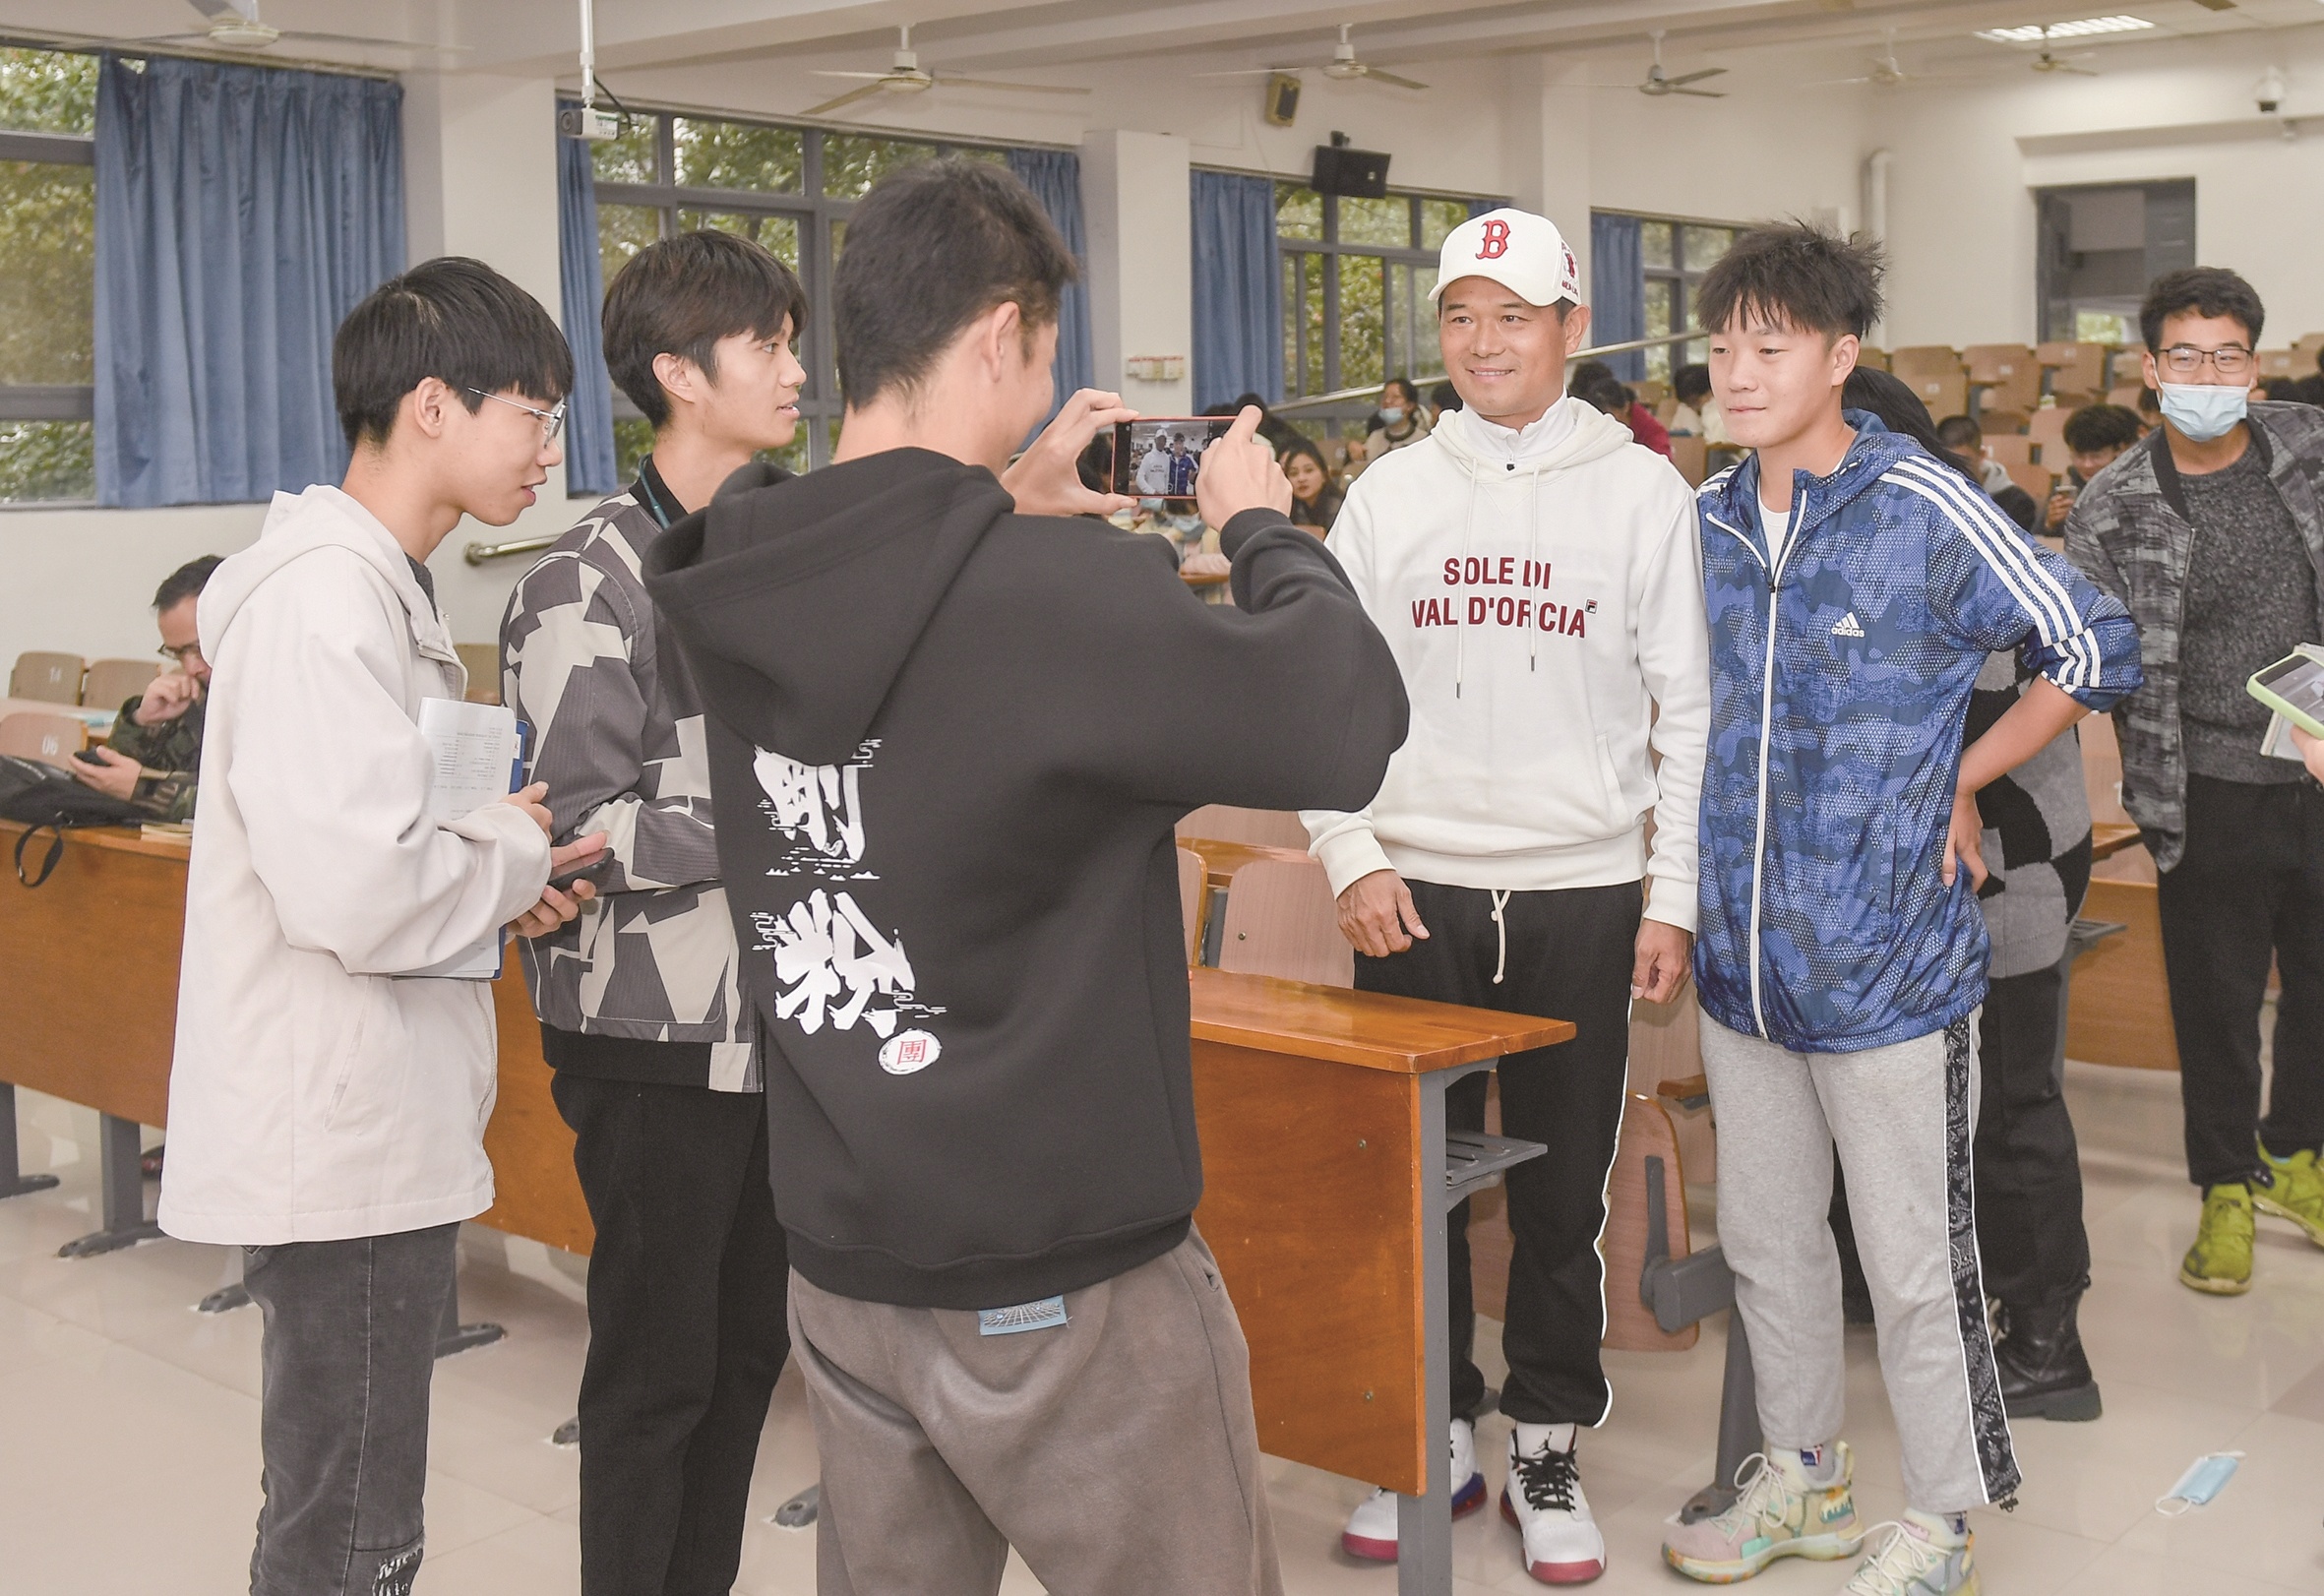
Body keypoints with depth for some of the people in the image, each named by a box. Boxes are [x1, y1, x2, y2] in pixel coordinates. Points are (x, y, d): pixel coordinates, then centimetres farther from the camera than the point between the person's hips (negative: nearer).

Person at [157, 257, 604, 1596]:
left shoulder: (383, 585, 14)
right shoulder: (327, 599, -19)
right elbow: (352, 890, -29)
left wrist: (497, 869, 4)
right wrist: (515, 859, -11)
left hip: (383, 1130, 10)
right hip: (342, 1139, -10)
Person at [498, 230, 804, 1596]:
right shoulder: (594, 582, -12)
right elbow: (586, 827, -18)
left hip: (776, 1014, 7)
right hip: (658, 1035, -7)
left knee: (750, 1343, 16)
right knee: (657, 1366, 4)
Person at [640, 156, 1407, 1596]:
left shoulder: (747, 590, -2)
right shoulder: (1066, 591, -23)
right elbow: (1347, 723, -16)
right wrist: (1263, 525, -1)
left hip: (842, 1264, 7)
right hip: (1064, 1288, -7)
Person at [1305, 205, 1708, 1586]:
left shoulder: (1641, 490, 1)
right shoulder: (1388, 496, 6)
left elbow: (1688, 710, 1)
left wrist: (1673, 900, -4)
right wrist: (1353, 856, -5)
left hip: (1583, 894, -1)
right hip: (1415, 893, 2)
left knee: (1563, 1190, 7)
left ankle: (1549, 1444, 22)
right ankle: (1436, 1432, 23)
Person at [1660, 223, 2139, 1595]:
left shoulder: (1927, 511, -12)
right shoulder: (1707, 522, 5)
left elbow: (2097, 649, -6)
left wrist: (1959, 783, -4)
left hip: (1891, 964, -6)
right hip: (1742, 961, 6)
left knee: (1915, 1265, 5)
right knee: (1767, 1240, 18)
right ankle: (1804, 1482, 37)